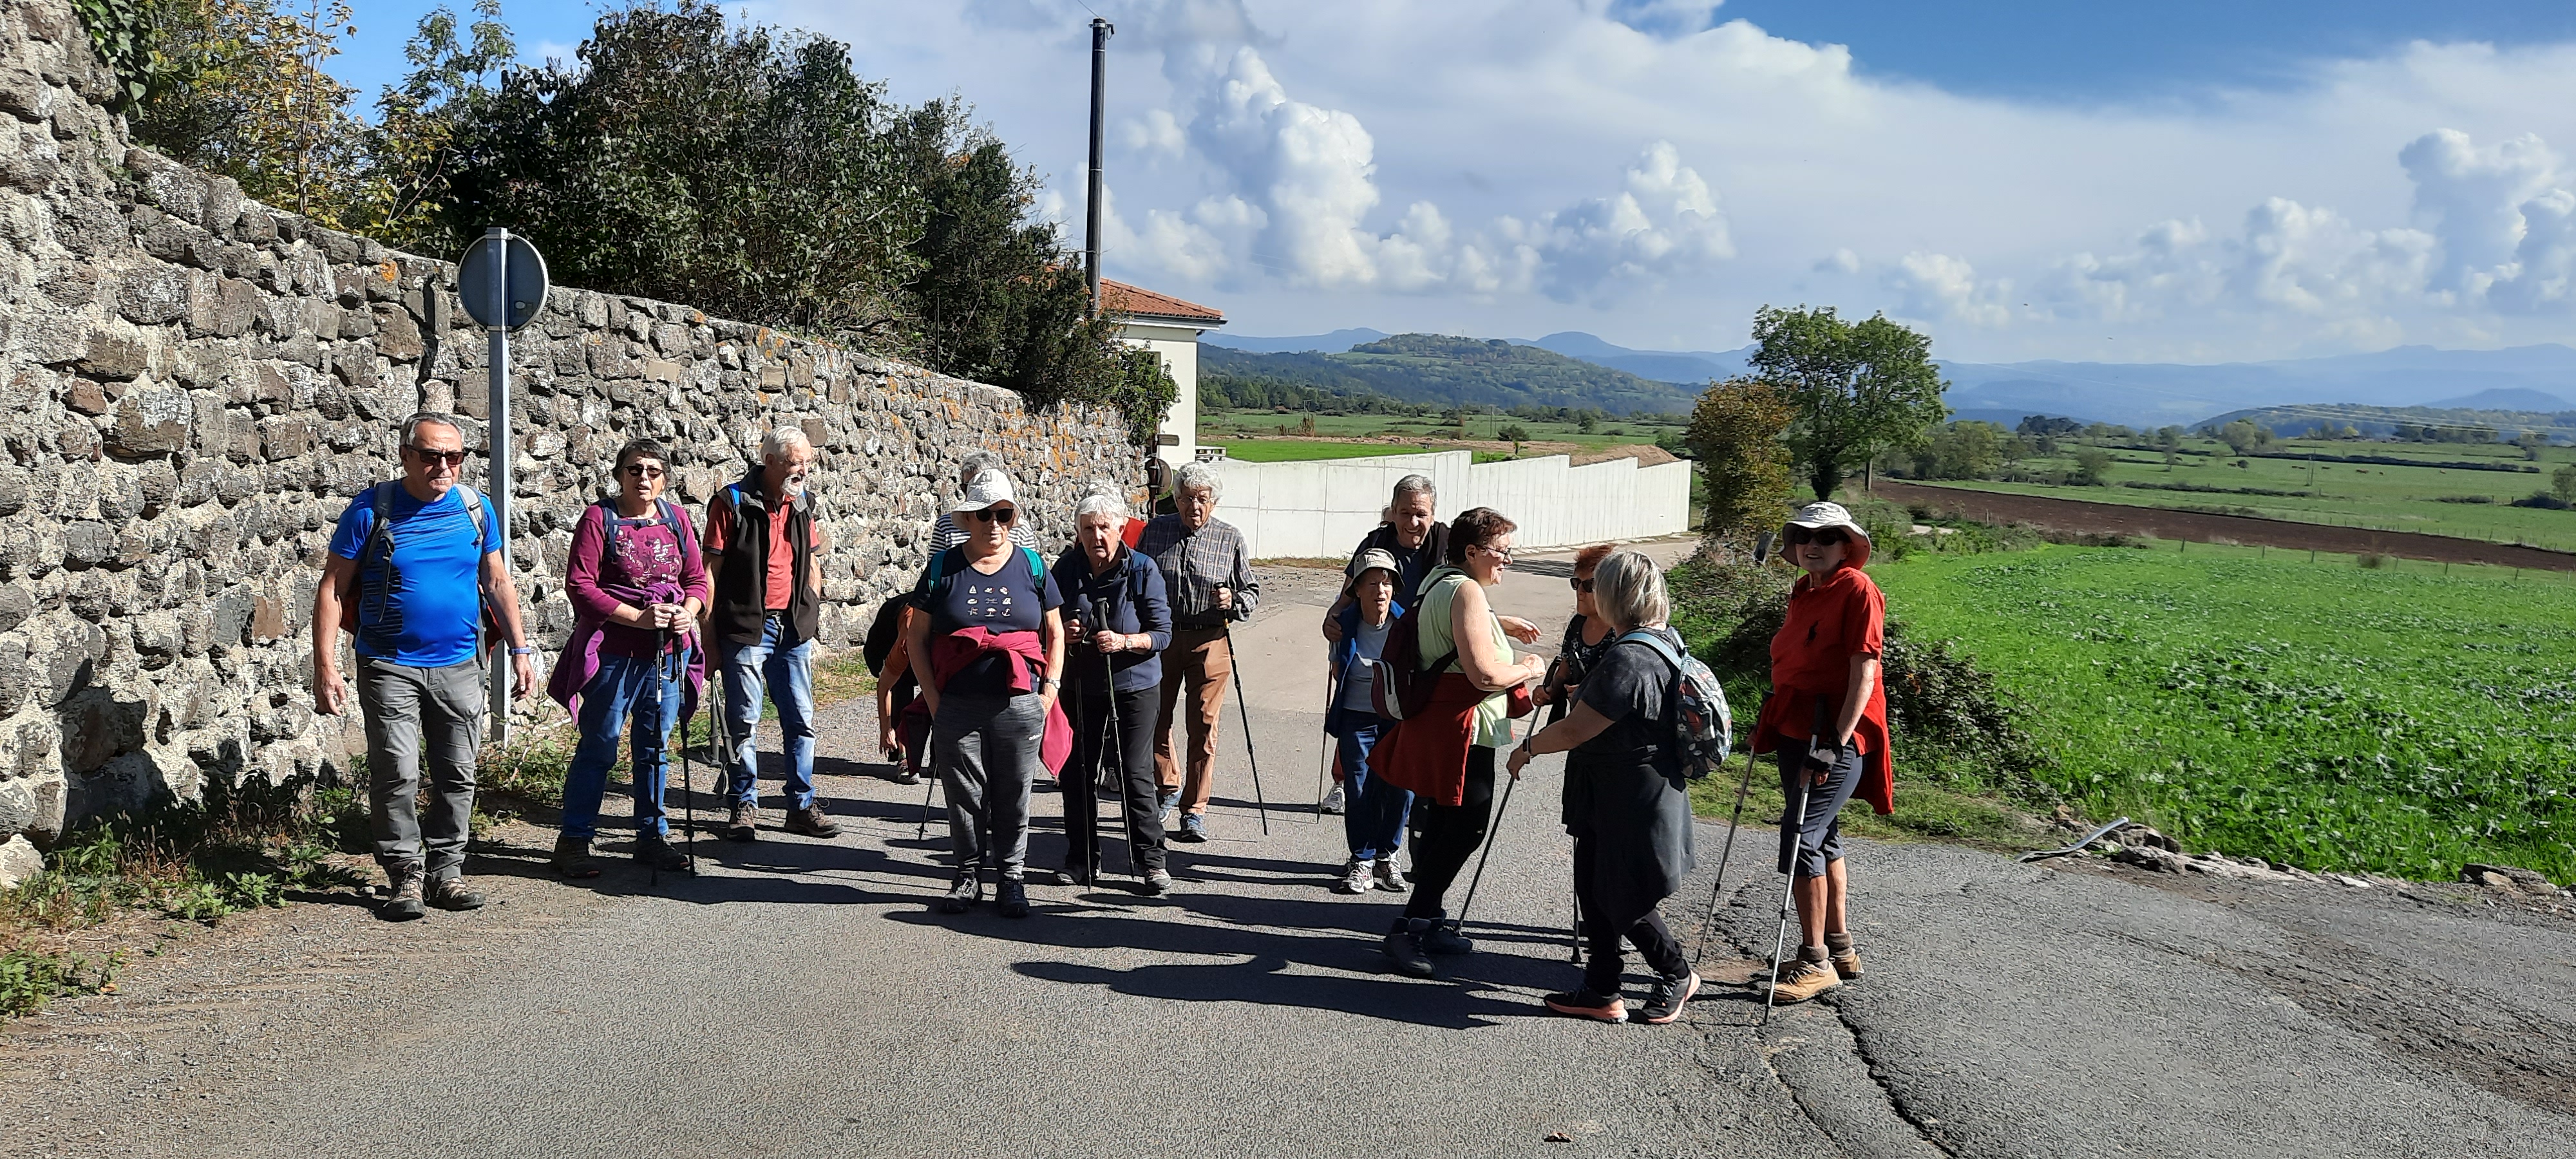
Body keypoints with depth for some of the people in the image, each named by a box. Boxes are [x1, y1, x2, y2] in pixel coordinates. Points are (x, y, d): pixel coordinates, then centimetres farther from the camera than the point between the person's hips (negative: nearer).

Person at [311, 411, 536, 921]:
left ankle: (445, 871, 18)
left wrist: (521, 650, 8)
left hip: (459, 667, 3)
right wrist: (326, 667, -11)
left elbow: (498, 583, 14)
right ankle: (405, 875, 6)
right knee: (397, 775, -6)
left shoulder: (476, 509, 5)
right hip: (390, 668, -3)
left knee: (458, 777, 6)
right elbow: (332, 589, -4)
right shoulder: (372, 510, -5)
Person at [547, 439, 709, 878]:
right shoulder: (599, 518, -5)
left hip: (669, 651, 5)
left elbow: (697, 577, 14)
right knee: (598, 748, 0)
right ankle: (573, 841, 10)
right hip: (614, 652, -5)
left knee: (656, 746, 13)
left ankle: (652, 837, 23)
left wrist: (688, 612, -7)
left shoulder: (676, 519, 10)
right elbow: (580, 585, -12)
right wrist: (636, 618, -18)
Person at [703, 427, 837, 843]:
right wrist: (709, 632, -9)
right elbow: (711, 569, -6)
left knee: (801, 718, 7)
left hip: (794, 627, 5)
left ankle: (802, 805, 15)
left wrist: (813, 620, 15)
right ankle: (745, 805, 12)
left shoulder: (802, 502, 10)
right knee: (744, 721, 1)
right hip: (745, 627, -5)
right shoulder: (732, 503, -7)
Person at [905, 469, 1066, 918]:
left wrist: (1049, 692, 2)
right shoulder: (943, 567, 5)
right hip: (957, 708, 0)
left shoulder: (1031, 566, 8)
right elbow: (919, 637, 6)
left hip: (1020, 707, 0)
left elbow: (1055, 634, 11)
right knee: (964, 795, 5)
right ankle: (969, 874, 20)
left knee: (1014, 797, 5)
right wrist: (932, 697, -2)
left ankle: (1011, 876, 18)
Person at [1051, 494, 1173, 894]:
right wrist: (1062, 632, -13)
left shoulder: (1143, 570, -9)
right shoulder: (1067, 569, 0)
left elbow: (1162, 633, -10)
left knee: (1135, 775, -4)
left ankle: (1152, 862, 7)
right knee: (1076, 773, 7)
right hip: (1079, 685, 4)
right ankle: (1082, 861, 20)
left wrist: (1124, 642, -27)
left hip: (1134, 685, -3)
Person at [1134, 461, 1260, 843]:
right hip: (1159, 638, 2)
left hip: (1209, 642, -2)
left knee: (1204, 727, -3)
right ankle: (1168, 787, 35)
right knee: (1156, 721, 11)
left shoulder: (1230, 539, 0)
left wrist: (1234, 603, -14)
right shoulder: (1155, 531, 3)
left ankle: (1194, 811, 5)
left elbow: (1252, 590, 8)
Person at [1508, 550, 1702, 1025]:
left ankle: (1677, 975, 23)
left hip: (1629, 805, -10)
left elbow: (1576, 731, -22)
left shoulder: (1626, 661, -26)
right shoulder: (1666, 641, 6)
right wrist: (1579, 689, 37)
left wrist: (1527, 748, -6)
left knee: (1621, 901, 4)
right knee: (1595, 892, 15)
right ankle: (1601, 991, 23)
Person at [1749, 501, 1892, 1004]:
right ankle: (1840, 949, 27)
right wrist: (1769, 723, 20)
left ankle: (1816, 962, -1)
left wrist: (1836, 742, -21)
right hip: (1795, 731, 9)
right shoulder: (1803, 592, 12)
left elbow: (1864, 673, -18)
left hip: (1836, 737, -9)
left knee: (1801, 840, -11)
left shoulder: (1857, 590, -13)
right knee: (1823, 839, 15)